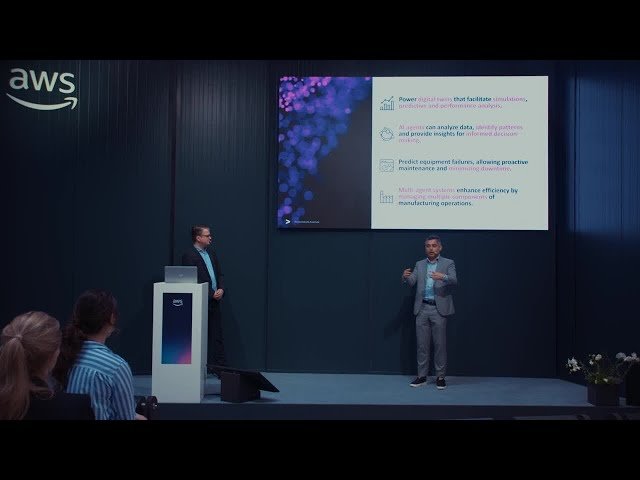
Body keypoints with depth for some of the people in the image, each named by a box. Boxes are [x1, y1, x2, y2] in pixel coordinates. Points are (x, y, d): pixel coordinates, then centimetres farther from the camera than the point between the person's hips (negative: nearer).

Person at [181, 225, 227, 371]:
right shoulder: (189, 256, -9)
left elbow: (220, 274, 18)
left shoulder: (212, 254, 15)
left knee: (217, 336, 9)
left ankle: (220, 368, 13)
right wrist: (211, 294, -15)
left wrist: (221, 289, -2)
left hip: (214, 303, 7)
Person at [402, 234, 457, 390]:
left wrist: (443, 277, -34)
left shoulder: (448, 263, 3)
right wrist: (405, 277, -22)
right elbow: (411, 282, 2)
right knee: (422, 344, 6)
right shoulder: (419, 264, 13)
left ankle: (440, 377, 10)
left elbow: (454, 281, -13)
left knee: (440, 344, 0)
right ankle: (422, 376, 15)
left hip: (439, 309, -3)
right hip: (422, 309, 3)